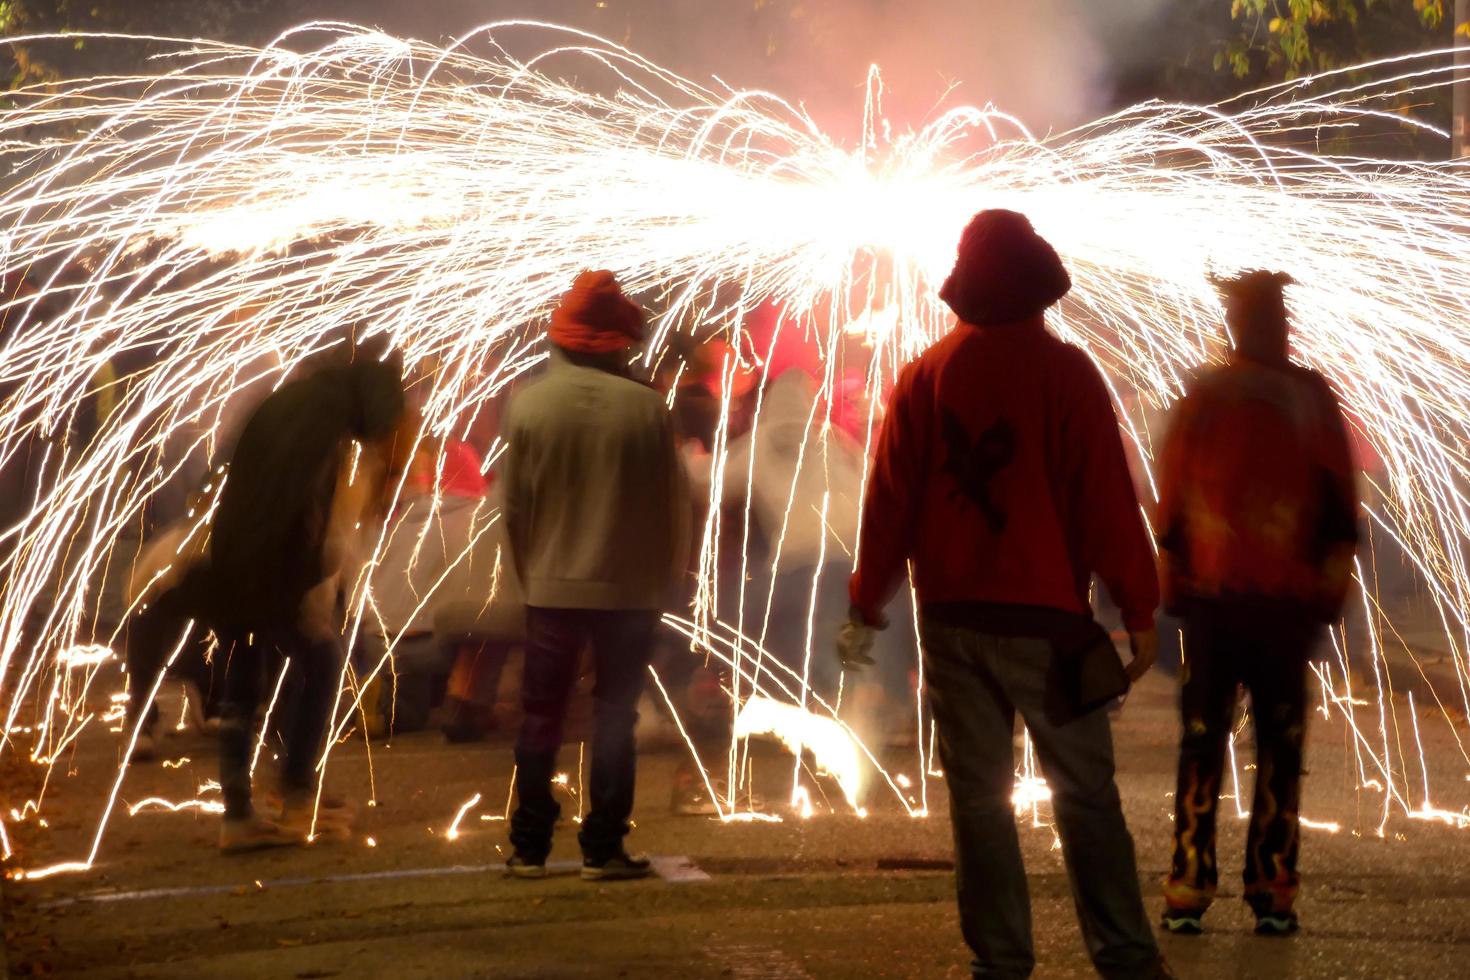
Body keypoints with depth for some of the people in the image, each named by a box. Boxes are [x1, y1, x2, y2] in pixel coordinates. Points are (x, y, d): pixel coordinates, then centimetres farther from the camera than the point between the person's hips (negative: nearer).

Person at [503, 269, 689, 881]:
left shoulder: (529, 405, -6)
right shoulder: (645, 407, -10)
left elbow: (514, 506, 0)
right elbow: (672, 504, -3)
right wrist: (665, 579, 10)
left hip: (551, 586, 1)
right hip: (630, 590, -1)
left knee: (541, 717, 11)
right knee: (614, 718, 7)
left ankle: (529, 848, 14)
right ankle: (603, 850, 6)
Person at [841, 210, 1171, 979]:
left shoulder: (925, 375, 4)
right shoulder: (1065, 371, -6)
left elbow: (888, 499, 4)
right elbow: (1107, 499, -7)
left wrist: (866, 607, 10)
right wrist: (1138, 610, -3)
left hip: (953, 618, 3)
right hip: (1046, 615, -3)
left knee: (978, 795, 7)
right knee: (1084, 794, 2)